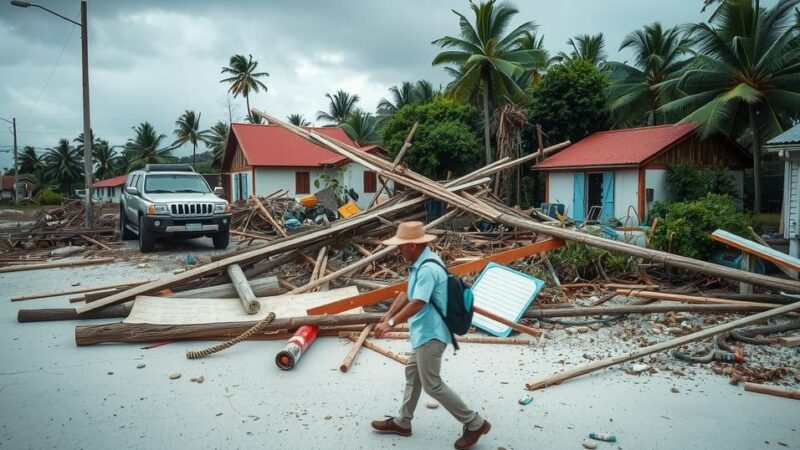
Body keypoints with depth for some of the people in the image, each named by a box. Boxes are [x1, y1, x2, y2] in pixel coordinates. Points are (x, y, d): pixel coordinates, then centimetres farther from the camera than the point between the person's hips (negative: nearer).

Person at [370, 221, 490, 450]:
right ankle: (402, 422, 36)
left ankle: (475, 424, 10)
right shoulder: (421, 263, 6)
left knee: (432, 385, -1)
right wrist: (387, 316, 6)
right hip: (425, 332, 11)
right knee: (412, 374, 21)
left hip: (430, 334, -11)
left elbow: (417, 304, -29)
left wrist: (391, 323, -21)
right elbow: (406, 293, 11)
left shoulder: (427, 269, -26)